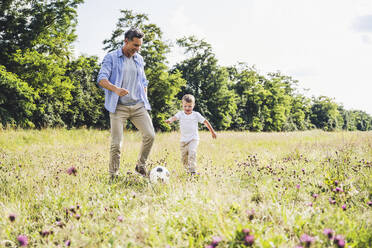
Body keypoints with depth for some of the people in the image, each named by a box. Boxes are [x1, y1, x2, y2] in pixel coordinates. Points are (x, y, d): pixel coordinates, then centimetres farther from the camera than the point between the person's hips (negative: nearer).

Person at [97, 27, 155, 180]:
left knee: (150, 135, -11)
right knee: (116, 143, -6)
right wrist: (115, 89, -30)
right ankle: (113, 175, 10)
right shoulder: (111, 57, -1)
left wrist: (145, 101, 15)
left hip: (138, 106, 4)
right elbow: (101, 79, -12)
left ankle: (141, 165, 10)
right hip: (119, 107, -4)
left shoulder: (139, 59, 16)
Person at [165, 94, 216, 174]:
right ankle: (188, 169, 31)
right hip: (184, 140, 3)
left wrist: (212, 132, 11)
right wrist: (170, 120, -46)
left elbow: (205, 122, 6)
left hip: (193, 139, -3)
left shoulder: (196, 115, -2)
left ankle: (192, 170, -26)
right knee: (183, 157, 9)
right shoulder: (180, 114, -1)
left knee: (192, 152, -26)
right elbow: (174, 117, -21)